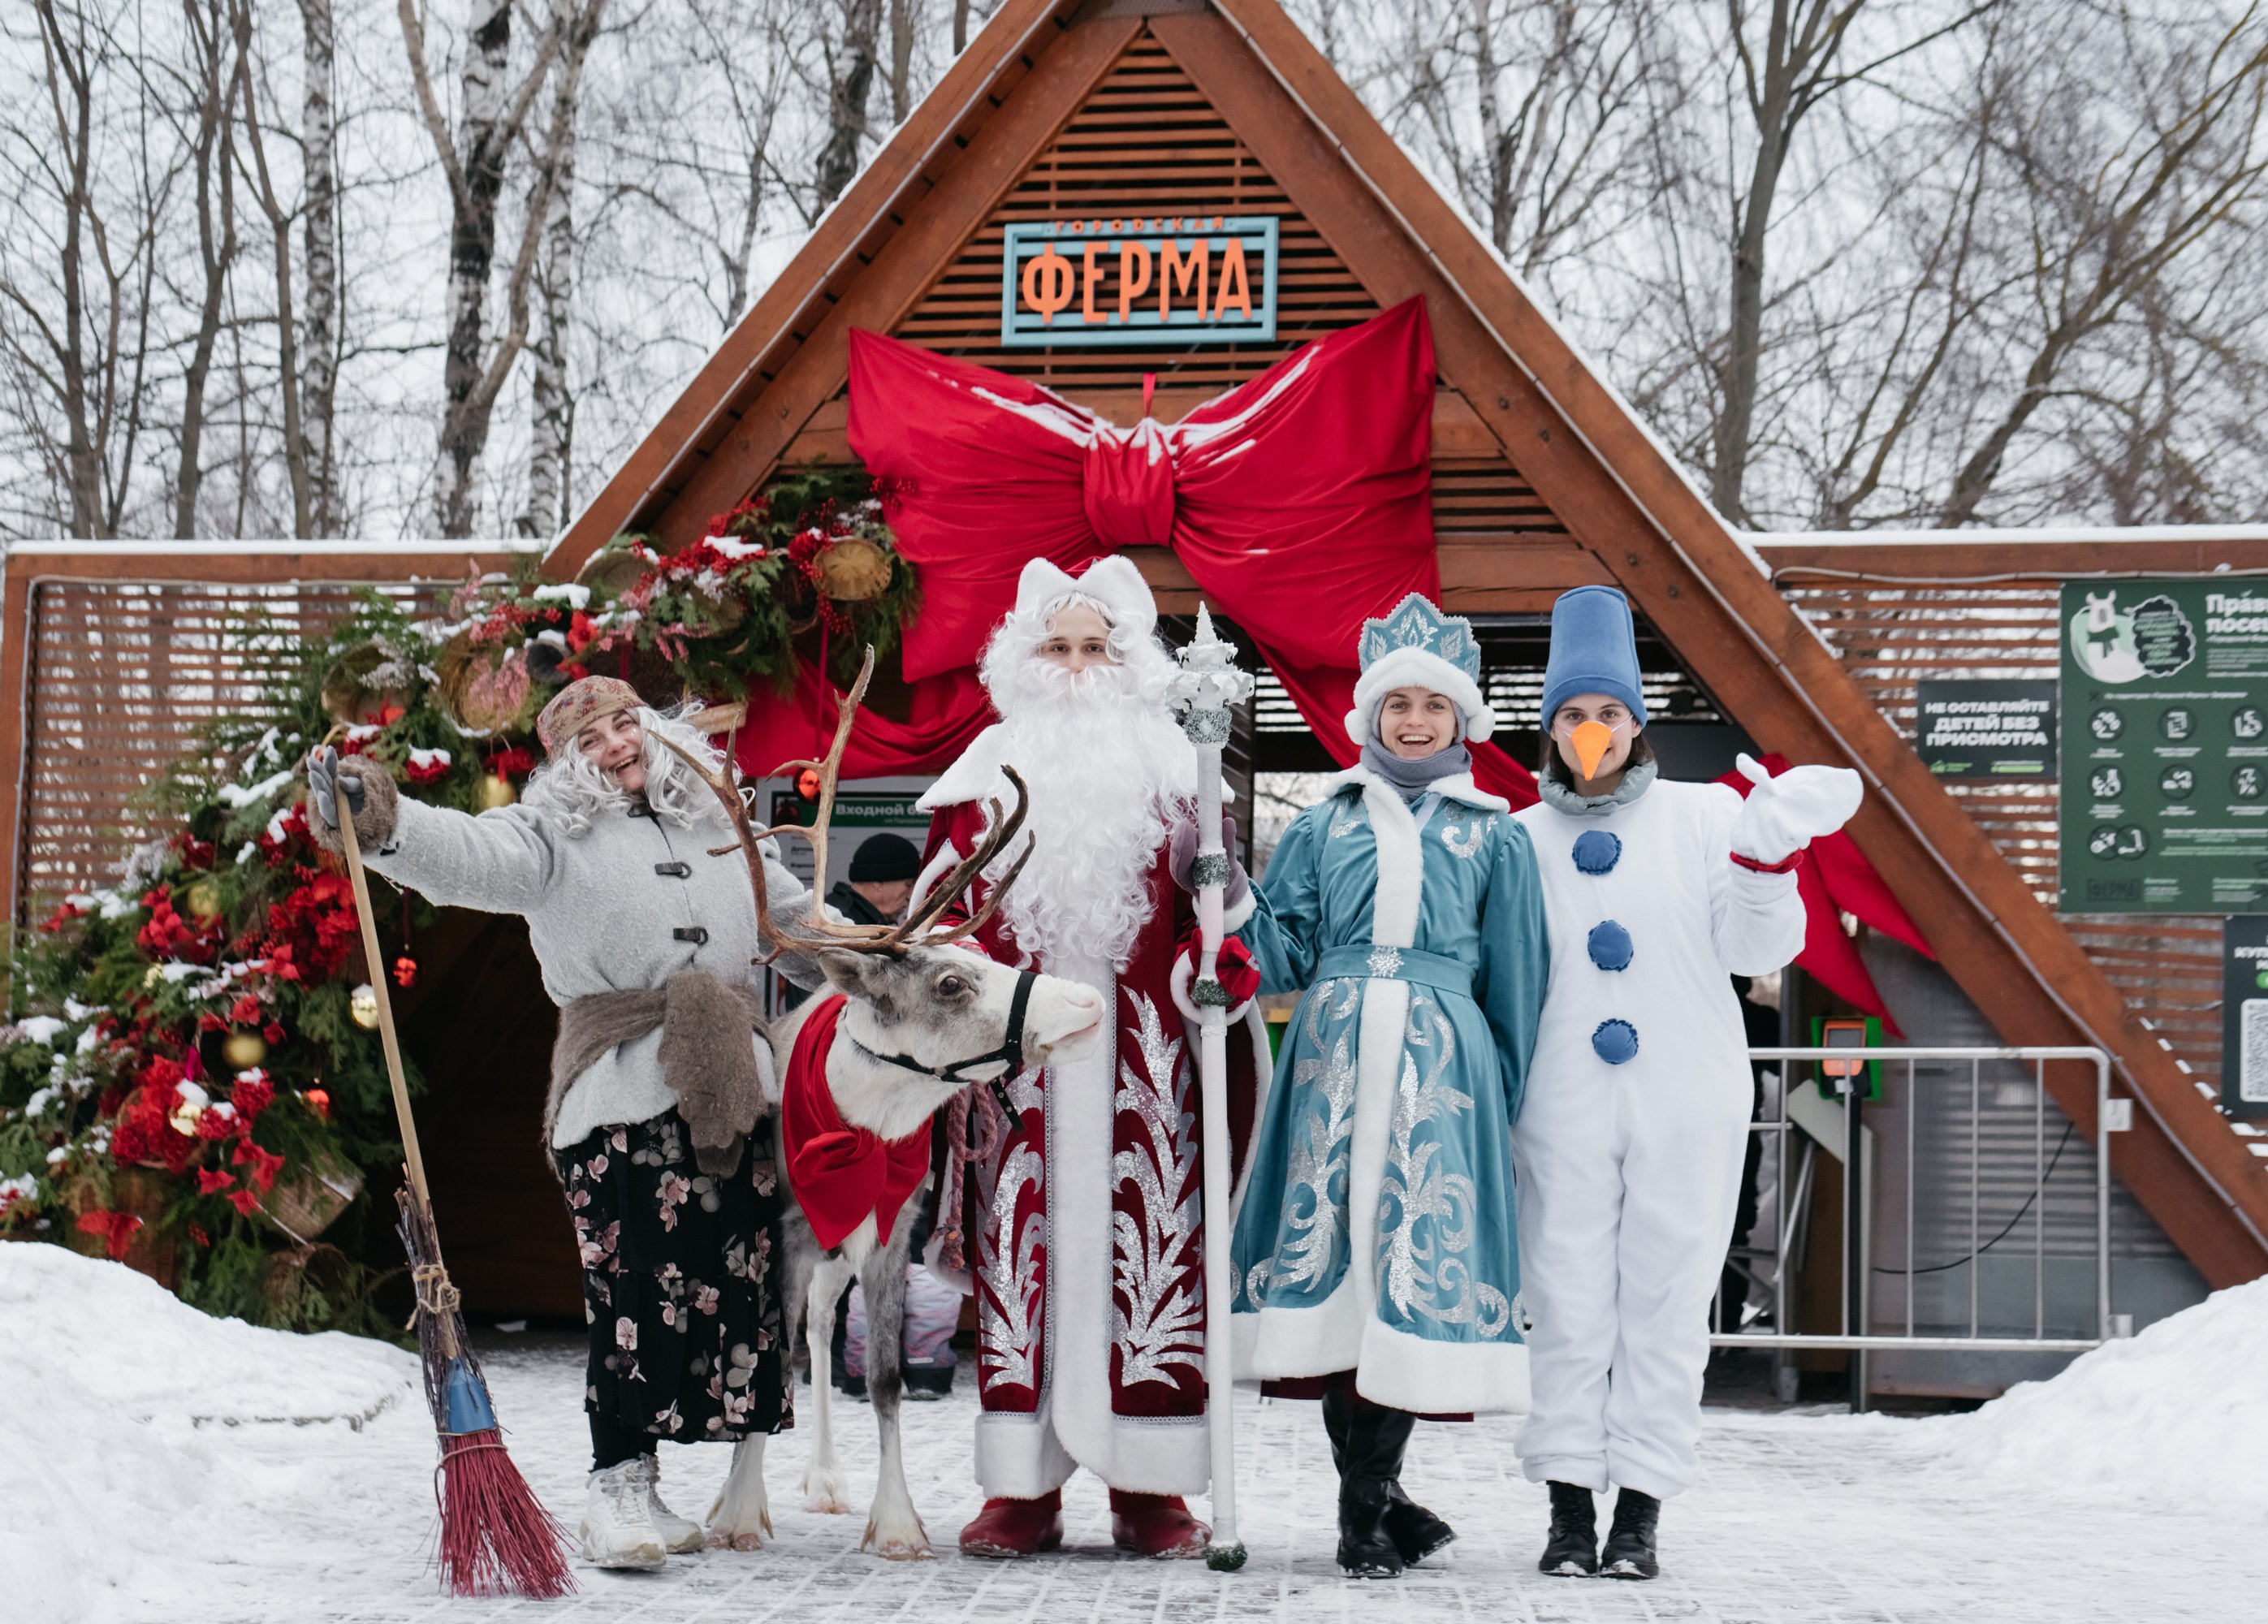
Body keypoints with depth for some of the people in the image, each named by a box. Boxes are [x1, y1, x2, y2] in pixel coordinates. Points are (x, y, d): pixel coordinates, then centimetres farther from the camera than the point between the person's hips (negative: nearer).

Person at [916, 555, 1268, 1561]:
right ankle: (1024, 1486, 6)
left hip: (1138, 1054, 0)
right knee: (1022, 1241, 0)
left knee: (1147, 1244, -2)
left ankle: (1149, 1486, 4)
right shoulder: (990, 771, 12)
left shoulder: (1169, 769, 11)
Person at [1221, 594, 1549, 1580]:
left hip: (1441, 1062, -1)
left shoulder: (1495, 837, 12)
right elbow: (1282, 952, 14)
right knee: (1329, 1254, -3)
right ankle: (1377, 1500, 6)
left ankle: (1364, 1505, 0)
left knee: (1415, 1262, -7)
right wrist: (1227, 892, -3)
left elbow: (1514, 981, 11)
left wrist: (1511, 1105, 8)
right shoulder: (1325, 824, 15)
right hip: (1333, 1053, 2)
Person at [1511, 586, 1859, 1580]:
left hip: (1687, 1104, -1)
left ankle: (1641, 1509, 7)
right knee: (1568, 1301, 1)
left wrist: (1766, 860, -11)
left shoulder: (1704, 815, 6)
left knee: (1666, 1298, 1)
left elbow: (1756, 951, 2)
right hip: (1565, 1108, 1)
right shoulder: (1522, 839, 9)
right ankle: (1570, 1507, 7)